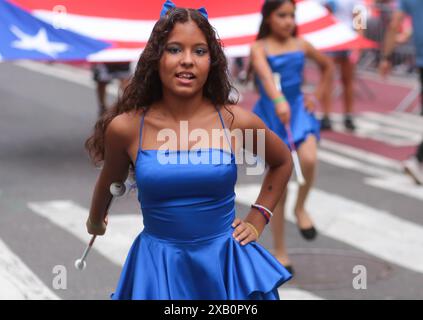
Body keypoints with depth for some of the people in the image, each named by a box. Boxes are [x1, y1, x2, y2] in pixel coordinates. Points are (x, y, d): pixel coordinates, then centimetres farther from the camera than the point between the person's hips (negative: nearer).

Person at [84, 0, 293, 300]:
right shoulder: (126, 127, -8)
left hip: (225, 262, 1)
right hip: (159, 266, -1)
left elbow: (283, 162, 14)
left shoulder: (237, 121, -7)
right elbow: (109, 183, 14)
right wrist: (95, 222, 30)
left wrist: (257, 219, 8)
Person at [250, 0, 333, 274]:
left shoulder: (301, 45, 4)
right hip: (271, 115, -2)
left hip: (298, 110, 2)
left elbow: (328, 66, 22)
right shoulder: (259, 48, -8)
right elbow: (265, 75, -29)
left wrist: (317, 97, 11)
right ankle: (280, 252, 17)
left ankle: (301, 207, -1)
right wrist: (278, 100, -47)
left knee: (309, 159, -31)